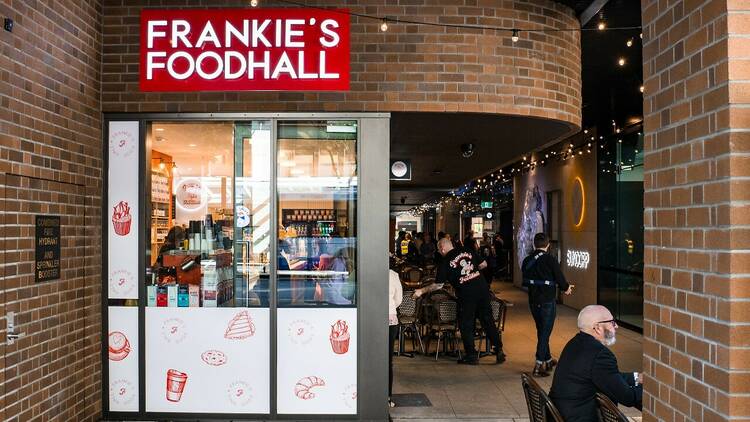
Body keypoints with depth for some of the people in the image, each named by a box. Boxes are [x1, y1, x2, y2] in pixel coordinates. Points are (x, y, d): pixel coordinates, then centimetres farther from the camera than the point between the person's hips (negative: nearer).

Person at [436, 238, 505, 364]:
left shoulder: (446, 262, -2)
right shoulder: (468, 251, 9)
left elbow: (438, 285, -1)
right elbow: (483, 264, 15)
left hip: (467, 295, -4)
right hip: (483, 288, 5)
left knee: (466, 325, 9)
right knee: (488, 321, 13)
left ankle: (472, 355, 12)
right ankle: (499, 350, 12)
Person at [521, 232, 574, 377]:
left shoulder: (527, 261, 2)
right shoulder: (550, 260, -15)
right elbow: (560, 278, -11)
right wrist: (566, 288, 12)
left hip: (533, 301, 6)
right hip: (547, 301, -6)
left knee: (541, 331, 20)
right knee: (545, 332, 0)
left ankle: (548, 360, 34)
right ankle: (538, 366, -4)